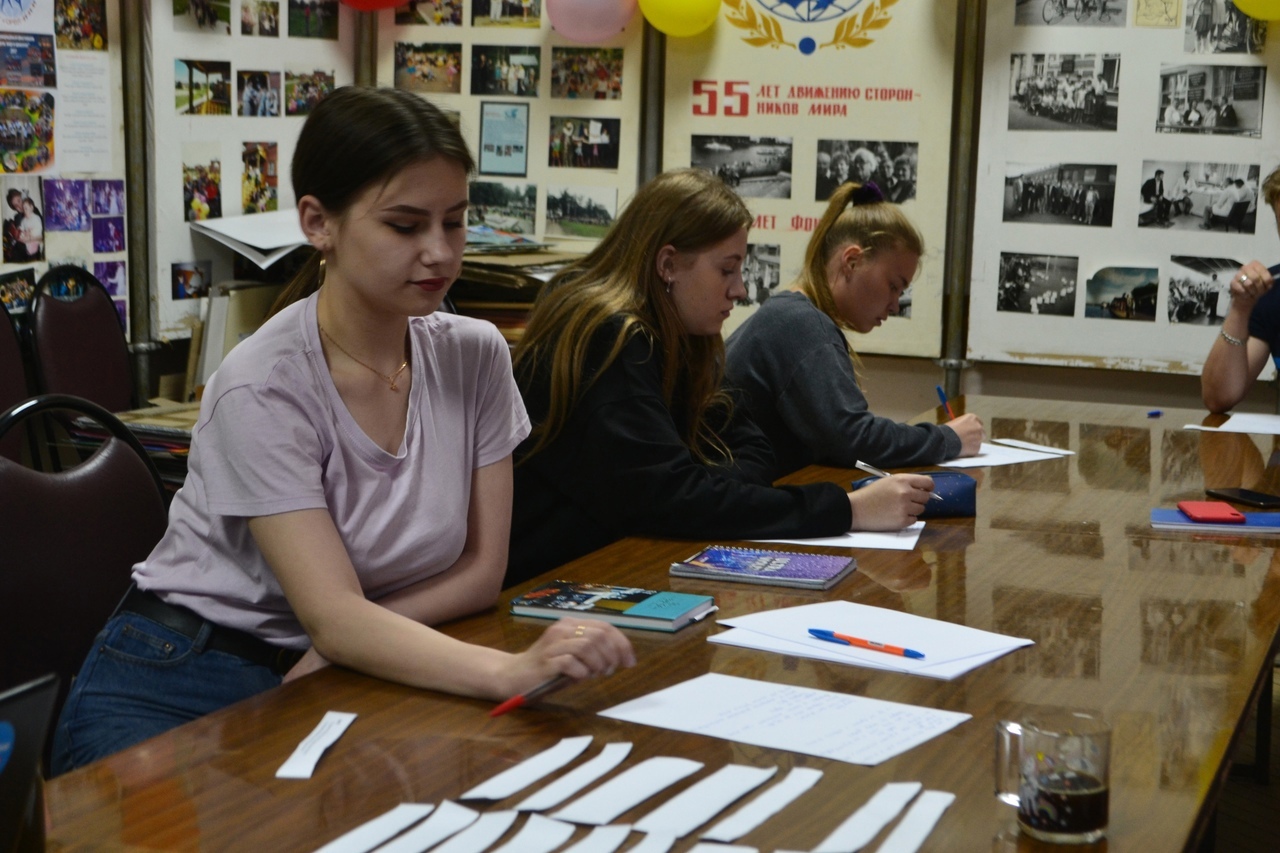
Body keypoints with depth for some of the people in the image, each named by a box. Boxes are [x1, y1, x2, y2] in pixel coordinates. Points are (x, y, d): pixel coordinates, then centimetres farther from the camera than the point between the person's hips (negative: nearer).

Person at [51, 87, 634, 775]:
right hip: (184, 685, -4)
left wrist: (351, 640, -17)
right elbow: (335, 618, -27)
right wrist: (512, 671, -42)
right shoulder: (262, 387, -19)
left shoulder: (474, 356, -3)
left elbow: (482, 568, 0)